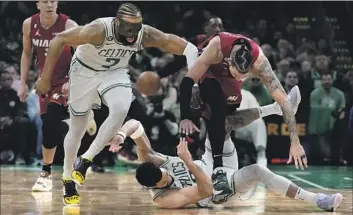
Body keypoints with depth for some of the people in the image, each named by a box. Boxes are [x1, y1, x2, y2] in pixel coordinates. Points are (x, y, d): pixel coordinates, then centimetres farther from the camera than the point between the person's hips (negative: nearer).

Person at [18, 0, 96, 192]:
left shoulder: (69, 26, -19)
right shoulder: (29, 25, -5)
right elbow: (27, 54, 10)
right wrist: (23, 83, 7)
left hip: (66, 81, -6)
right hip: (46, 80, 6)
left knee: (50, 123, -18)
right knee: (53, 125, 7)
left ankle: (46, 173, -11)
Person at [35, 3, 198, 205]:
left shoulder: (146, 35, -25)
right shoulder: (99, 29, -35)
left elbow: (188, 48, -21)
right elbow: (60, 39, -27)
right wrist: (45, 78, -23)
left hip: (115, 72, 2)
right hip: (85, 71, -2)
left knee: (121, 110, -27)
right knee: (77, 128, 5)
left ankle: (85, 160, -11)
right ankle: (68, 180, 27)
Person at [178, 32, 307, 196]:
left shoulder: (258, 60, -37)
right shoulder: (217, 47, -43)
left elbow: (282, 98, -37)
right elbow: (187, 80, -37)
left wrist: (295, 142, -41)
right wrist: (185, 117, -47)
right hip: (208, 71, -4)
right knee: (217, 107, -28)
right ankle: (218, 168, -30)